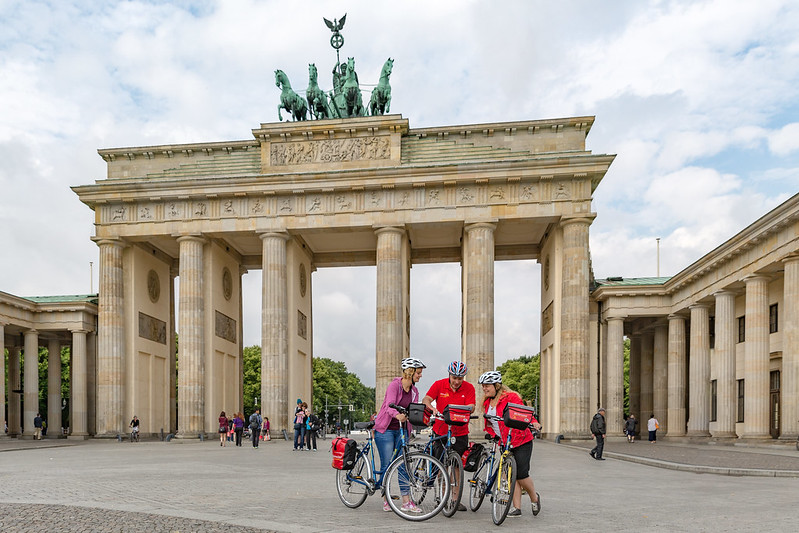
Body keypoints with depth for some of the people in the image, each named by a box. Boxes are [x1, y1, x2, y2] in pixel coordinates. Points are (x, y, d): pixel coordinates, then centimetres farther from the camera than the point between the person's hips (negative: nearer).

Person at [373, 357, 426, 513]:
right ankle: (386, 500, 11)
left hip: (402, 430, 6)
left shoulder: (414, 391, 6)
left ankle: (406, 502, 3)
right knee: (387, 464, -2)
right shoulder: (394, 385, -15)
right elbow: (389, 406, -28)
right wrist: (398, 415, -49)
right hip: (385, 429, -6)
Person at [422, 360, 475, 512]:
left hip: (460, 433, 1)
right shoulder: (439, 385, -6)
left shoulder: (469, 388, -5)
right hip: (440, 431, 0)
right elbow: (426, 399, -15)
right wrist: (432, 408, -36)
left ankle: (456, 499, 15)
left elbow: (471, 406, -13)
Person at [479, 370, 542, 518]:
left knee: (521, 474, -8)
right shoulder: (487, 403, 9)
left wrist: (533, 422, -34)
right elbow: (489, 422, 19)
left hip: (521, 441, -6)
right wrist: (491, 433, 3)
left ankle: (534, 498, 18)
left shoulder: (511, 397, -12)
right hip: (504, 443, 6)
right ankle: (517, 508, 10)